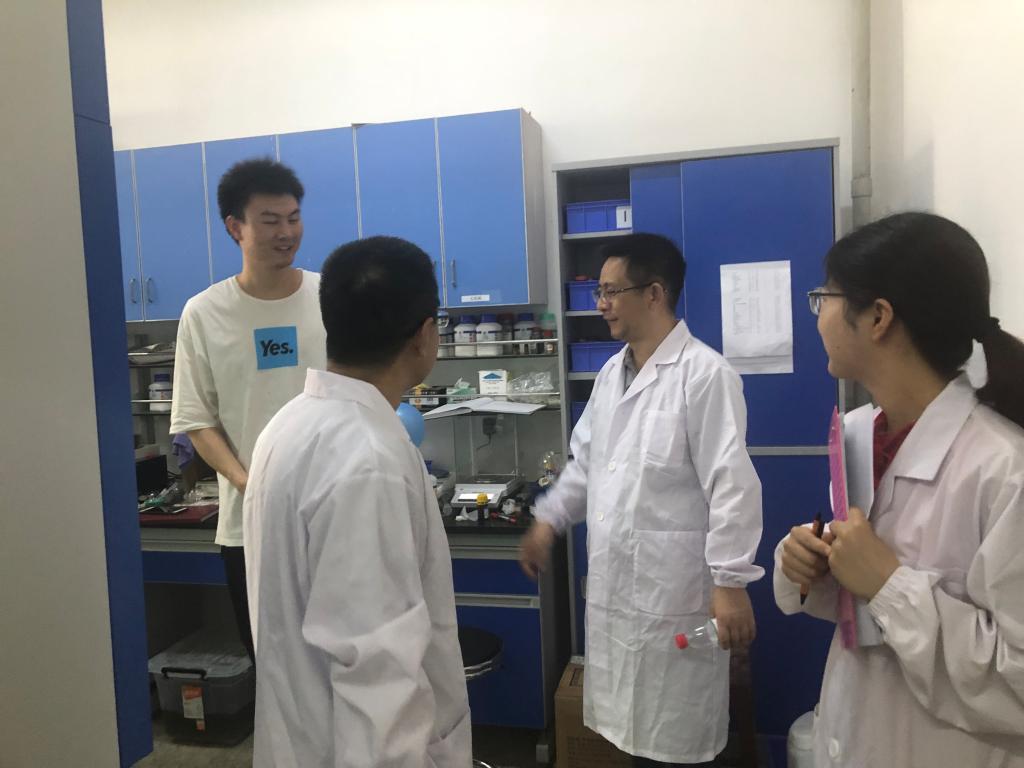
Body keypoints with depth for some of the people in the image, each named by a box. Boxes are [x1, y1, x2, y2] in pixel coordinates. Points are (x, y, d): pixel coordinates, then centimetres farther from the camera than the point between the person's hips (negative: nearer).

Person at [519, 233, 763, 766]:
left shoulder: (704, 374, -15)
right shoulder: (611, 373, 10)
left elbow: (731, 484, -18)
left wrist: (731, 582, -19)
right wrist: (549, 519, 14)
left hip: (674, 590, -7)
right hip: (612, 583, 7)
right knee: (633, 724, 20)